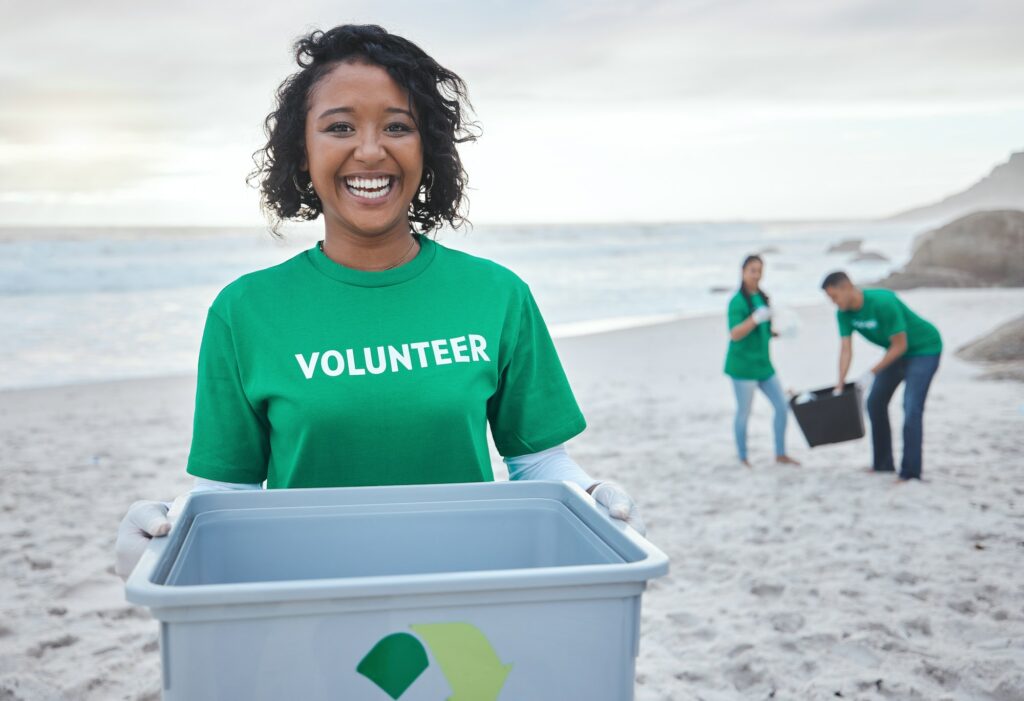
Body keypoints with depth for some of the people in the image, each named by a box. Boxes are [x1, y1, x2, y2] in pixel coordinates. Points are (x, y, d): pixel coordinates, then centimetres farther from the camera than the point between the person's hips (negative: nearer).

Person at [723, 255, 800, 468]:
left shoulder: (763, 298, 9)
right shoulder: (738, 301, -14)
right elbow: (734, 335, -24)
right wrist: (756, 318, -37)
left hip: (763, 363, 7)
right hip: (743, 365, -7)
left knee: (782, 406, 7)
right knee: (744, 413, 1)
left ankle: (780, 454, 21)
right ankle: (743, 459, 16)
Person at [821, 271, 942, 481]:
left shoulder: (883, 302, -33)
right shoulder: (844, 313, -11)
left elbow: (900, 345, -27)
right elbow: (846, 349, -12)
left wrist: (871, 374, -26)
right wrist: (840, 385, -20)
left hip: (924, 349, -8)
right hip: (896, 351, 8)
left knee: (911, 408, -18)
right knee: (875, 403, 10)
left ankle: (910, 473, -16)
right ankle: (883, 464, 22)